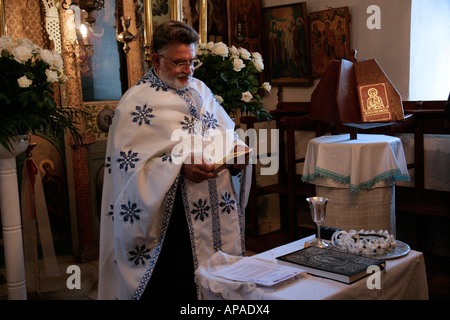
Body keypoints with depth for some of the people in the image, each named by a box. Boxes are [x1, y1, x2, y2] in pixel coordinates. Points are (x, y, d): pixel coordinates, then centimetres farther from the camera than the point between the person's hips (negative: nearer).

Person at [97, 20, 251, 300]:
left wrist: (237, 150, -2)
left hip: (219, 213, 6)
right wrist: (180, 166, -24)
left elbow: (226, 132, 20)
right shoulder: (136, 103, -7)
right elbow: (130, 166, -13)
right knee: (177, 287, 0)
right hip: (173, 220, -6)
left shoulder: (201, 90, 14)